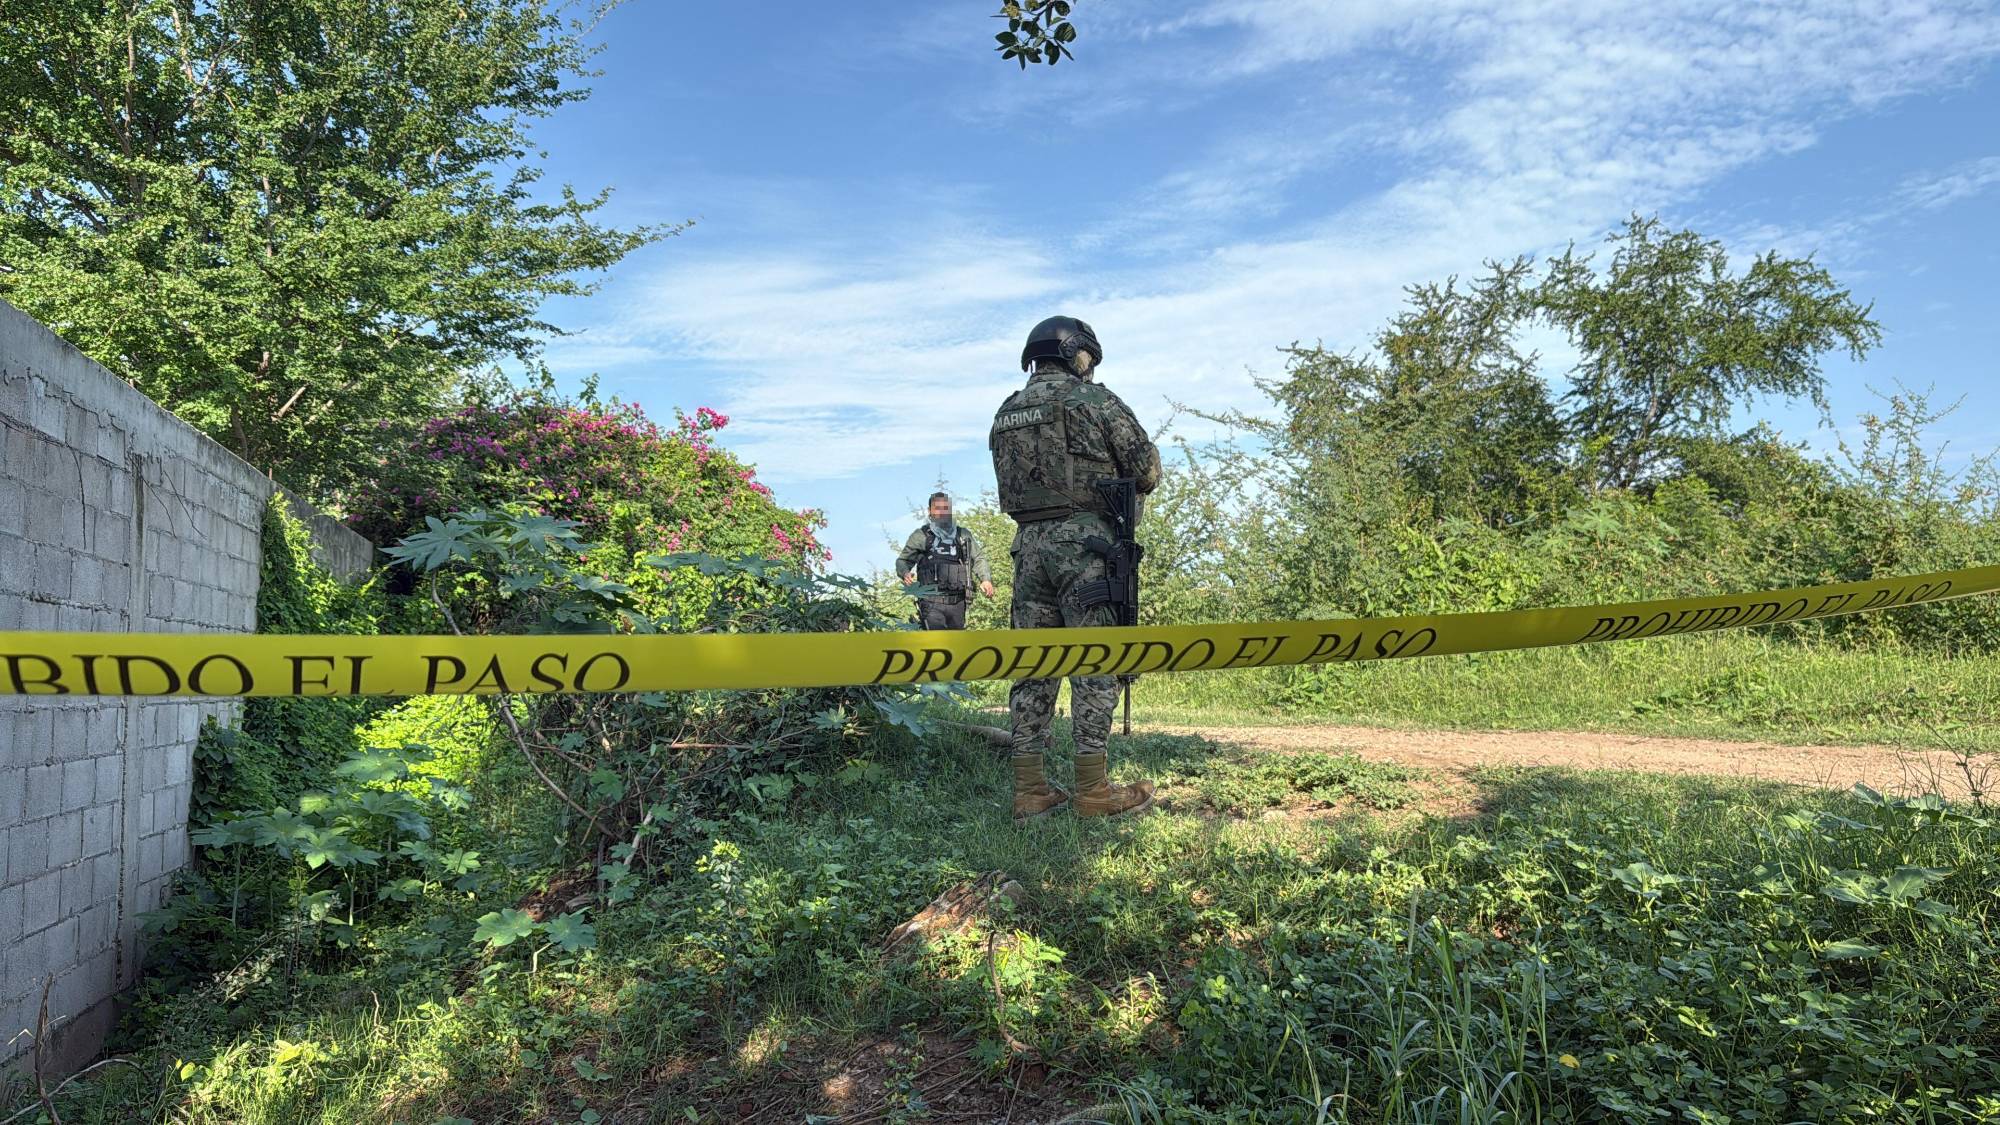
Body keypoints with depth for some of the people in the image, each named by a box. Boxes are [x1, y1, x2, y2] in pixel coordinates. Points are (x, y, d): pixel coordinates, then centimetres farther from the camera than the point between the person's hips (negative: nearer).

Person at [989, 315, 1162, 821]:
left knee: (1034, 665, 8)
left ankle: (1030, 789, 9)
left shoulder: (1005, 414, 16)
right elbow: (1147, 472, 2)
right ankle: (1093, 789, 0)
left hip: (1029, 542, 6)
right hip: (1084, 540, -6)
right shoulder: (1094, 400, -2)